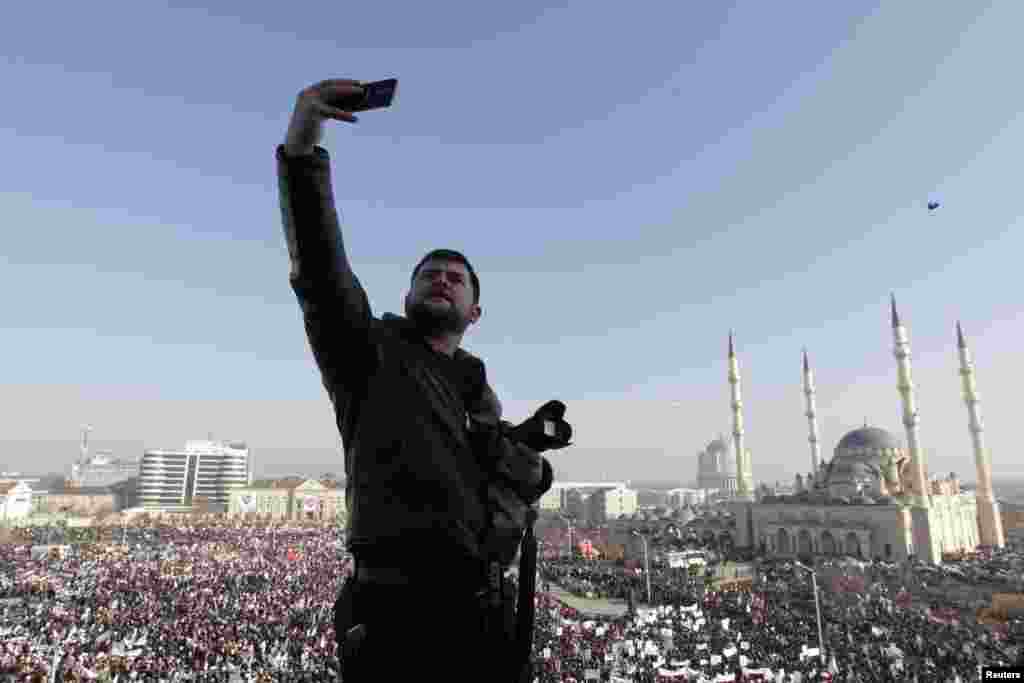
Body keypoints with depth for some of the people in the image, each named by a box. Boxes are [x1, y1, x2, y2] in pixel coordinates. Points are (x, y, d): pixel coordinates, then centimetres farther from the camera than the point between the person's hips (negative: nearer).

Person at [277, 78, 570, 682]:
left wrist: (522, 453, -3)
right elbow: (319, 268, -16)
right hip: (398, 610, -5)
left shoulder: (481, 394, 17)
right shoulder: (371, 350, 2)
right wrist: (302, 145, -28)